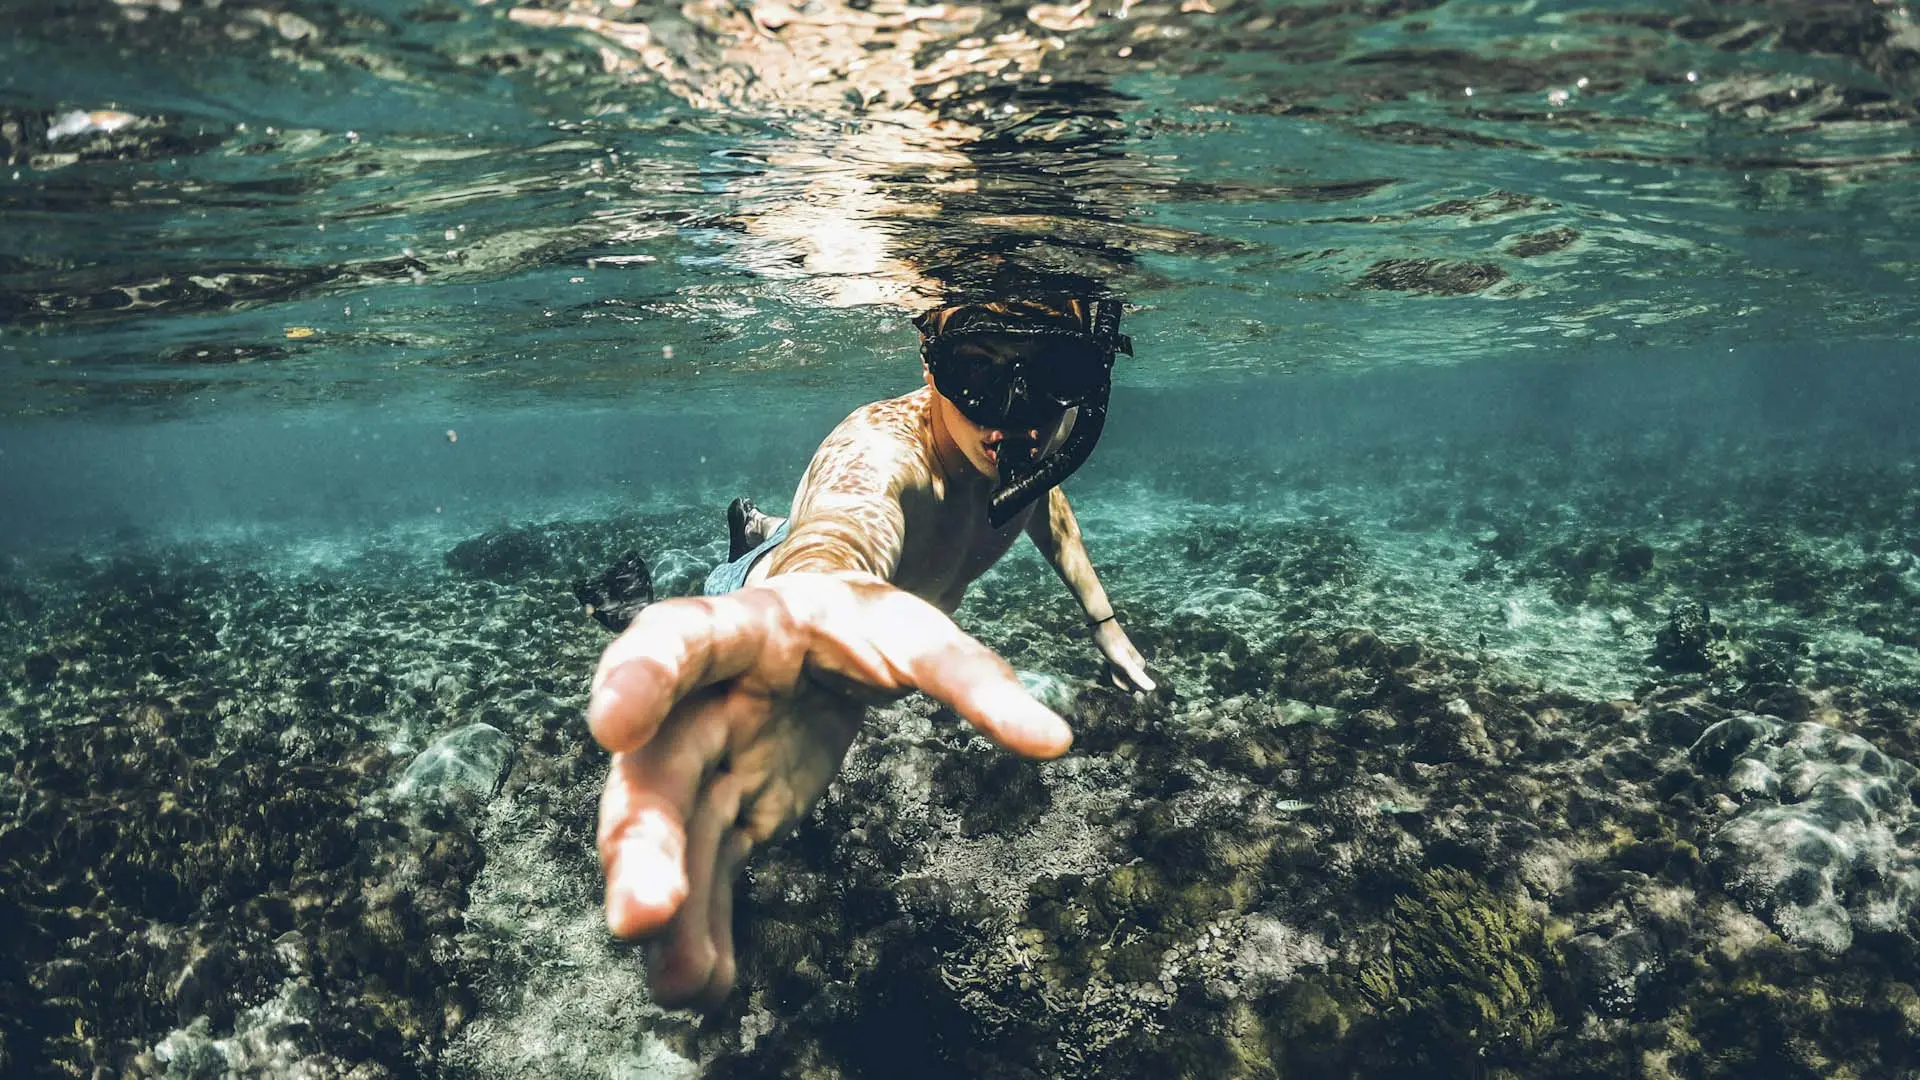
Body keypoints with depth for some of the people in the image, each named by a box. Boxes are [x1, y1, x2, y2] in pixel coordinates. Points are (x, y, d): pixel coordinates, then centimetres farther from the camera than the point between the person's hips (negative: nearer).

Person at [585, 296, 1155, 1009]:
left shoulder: (1027, 448, -27)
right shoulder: (880, 452, -48)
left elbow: (1049, 509, -1)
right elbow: (833, 549, -72)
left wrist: (1106, 626, 7)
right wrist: (818, 605, -95)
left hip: (912, 603, 6)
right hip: (776, 589, -6)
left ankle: (765, 529, 60)